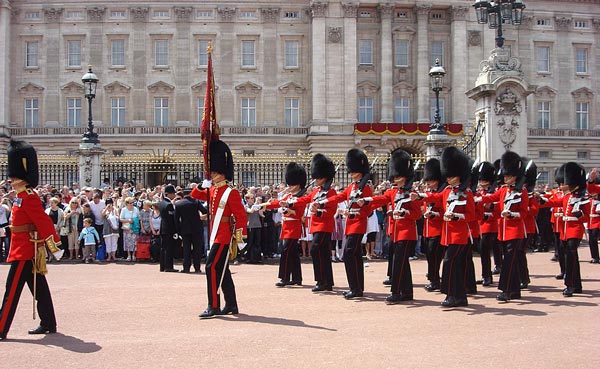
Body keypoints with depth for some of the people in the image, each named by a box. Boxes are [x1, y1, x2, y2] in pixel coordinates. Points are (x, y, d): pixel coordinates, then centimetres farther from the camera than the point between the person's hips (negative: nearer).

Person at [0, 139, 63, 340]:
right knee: (39, 289, 14)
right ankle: (48, 324, 22)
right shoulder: (24, 197, 14)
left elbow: (44, 221, -22)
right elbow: (40, 222, 20)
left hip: (24, 252, -10)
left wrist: (55, 246, -25)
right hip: (29, 251, 10)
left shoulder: (28, 197, -16)